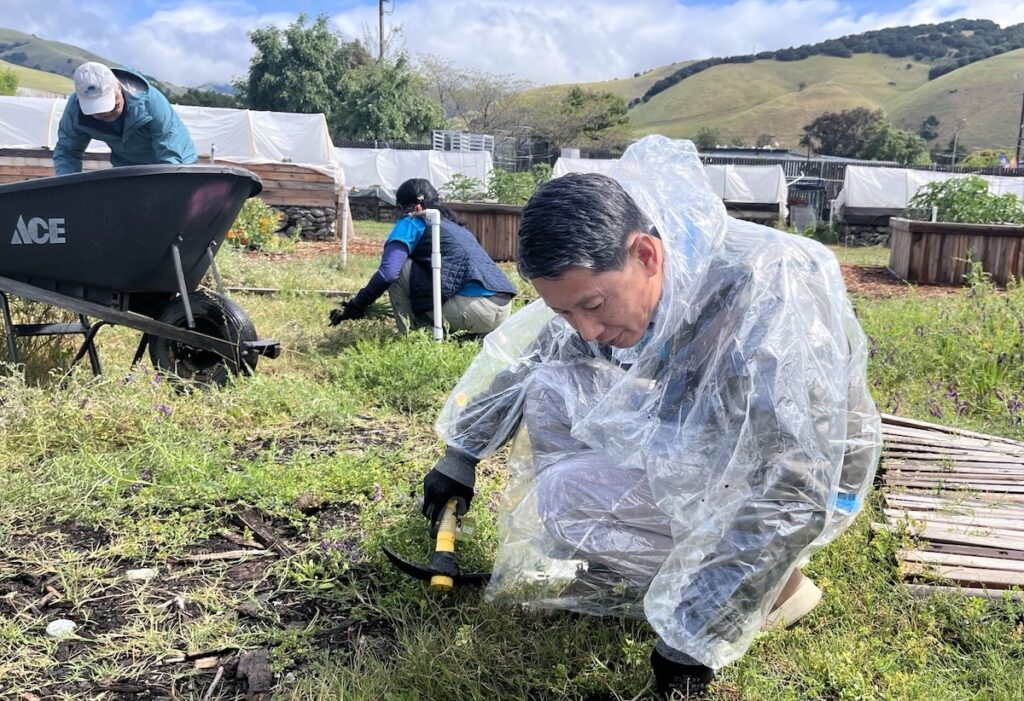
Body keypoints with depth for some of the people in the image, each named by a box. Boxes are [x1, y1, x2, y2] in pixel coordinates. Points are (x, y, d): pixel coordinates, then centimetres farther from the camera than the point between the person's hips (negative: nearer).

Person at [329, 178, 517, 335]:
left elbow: (387, 273, -8)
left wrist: (354, 308, 4)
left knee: (398, 268, 1)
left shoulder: (412, 223, 5)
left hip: (476, 310, -8)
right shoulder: (456, 225, 28)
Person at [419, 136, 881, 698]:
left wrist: (694, 637, -30)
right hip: (701, 435, 7)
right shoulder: (606, 280, -15)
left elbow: (790, 499, -36)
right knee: (549, 388, -10)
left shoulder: (765, 304, -37)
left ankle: (774, 584, -5)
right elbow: (522, 353, 3)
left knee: (567, 499, -21)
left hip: (806, 478, -6)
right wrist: (460, 455, 11)